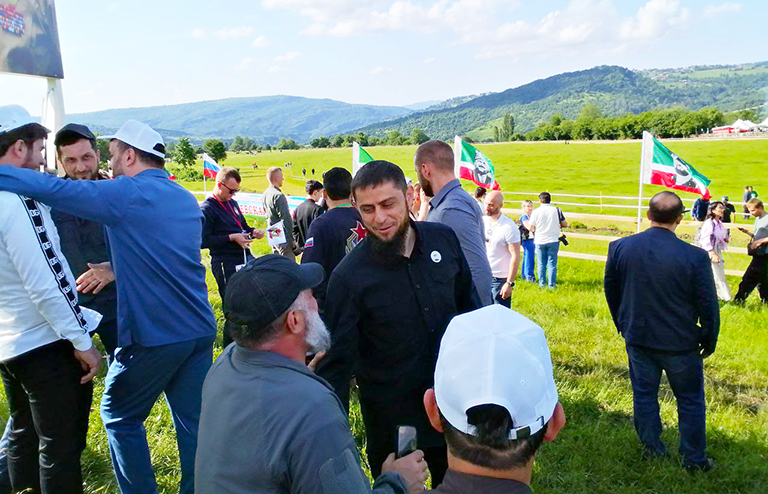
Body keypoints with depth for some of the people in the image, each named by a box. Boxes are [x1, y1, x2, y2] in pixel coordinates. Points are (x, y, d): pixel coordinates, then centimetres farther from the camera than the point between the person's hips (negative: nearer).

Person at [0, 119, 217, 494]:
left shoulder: (127, 194, -11)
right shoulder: (187, 200, 11)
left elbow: (52, 189, -11)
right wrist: (112, 268, 20)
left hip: (153, 336, -6)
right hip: (199, 331, 6)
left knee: (120, 417, 15)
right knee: (194, 423, 13)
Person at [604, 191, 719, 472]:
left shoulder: (619, 248, -11)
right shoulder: (695, 257, -21)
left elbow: (610, 290, 3)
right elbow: (708, 307, -11)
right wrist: (709, 343, 5)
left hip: (637, 339, 3)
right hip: (680, 343, -2)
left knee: (644, 395, 18)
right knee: (690, 401, 16)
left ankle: (652, 448, 34)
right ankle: (694, 459, 29)